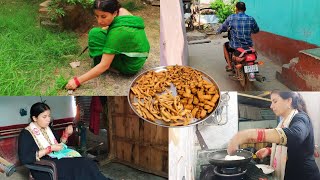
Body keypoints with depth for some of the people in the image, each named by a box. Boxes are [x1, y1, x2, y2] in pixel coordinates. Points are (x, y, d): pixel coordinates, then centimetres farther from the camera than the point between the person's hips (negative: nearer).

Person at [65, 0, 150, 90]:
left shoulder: (117, 31, -31)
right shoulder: (121, 11, -9)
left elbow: (104, 65, -29)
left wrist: (77, 81, -25)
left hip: (131, 66, -8)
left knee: (95, 34, -17)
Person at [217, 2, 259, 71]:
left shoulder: (231, 18, -8)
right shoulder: (251, 19, -3)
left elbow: (222, 28, 3)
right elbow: (256, 30, 12)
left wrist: (219, 31, 27)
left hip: (235, 46, -2)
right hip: (248, 46, 2)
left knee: (225, 45, 31)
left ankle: (229, 65, 25)